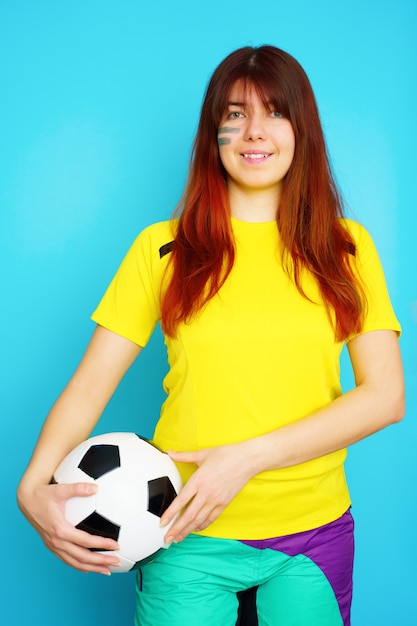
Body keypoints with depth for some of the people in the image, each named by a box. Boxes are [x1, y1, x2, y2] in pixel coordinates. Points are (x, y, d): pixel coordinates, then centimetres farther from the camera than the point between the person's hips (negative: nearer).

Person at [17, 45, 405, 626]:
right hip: (189, 536, -1)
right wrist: (33, 485, -21)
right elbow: (89, 384, -3)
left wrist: (250, 456, -15)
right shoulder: (162, 249, 1)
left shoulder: (346, 247, 2)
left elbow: (386, 396, -5)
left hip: (313, 533, 1)